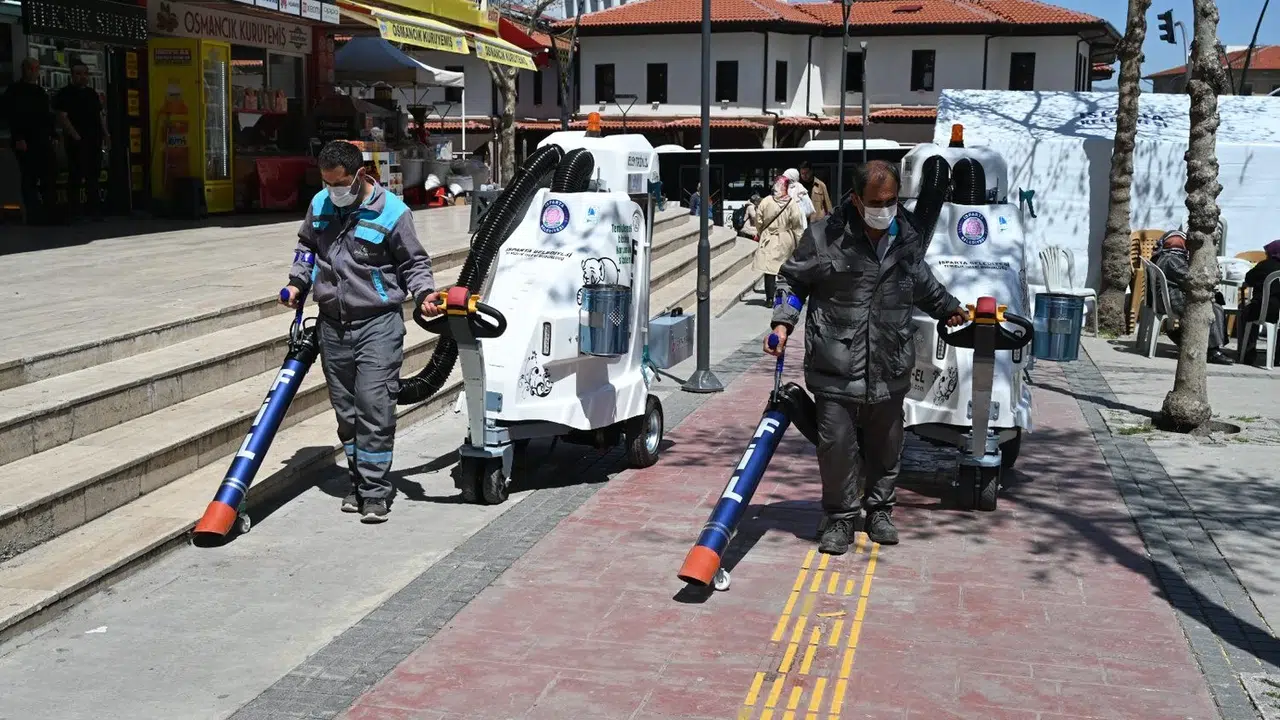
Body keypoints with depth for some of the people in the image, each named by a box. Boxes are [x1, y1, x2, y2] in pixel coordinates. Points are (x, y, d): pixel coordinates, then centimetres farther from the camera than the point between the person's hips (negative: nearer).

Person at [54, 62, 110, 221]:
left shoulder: (92, 93, 19)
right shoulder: (65, 94, -3)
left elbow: (100, 115, 23)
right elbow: (62, 117, -11)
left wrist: (105, 133, 11)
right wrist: (76, 136, -18)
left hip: (94, 141, 7)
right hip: (77, 142, -7)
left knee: (93, 176, 8)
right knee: (76, 176, -5)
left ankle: (95, 210, 12)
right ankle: (74, 212, -1)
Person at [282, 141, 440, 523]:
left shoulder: (392, 212, -9)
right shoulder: (320, 204, 8)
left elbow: (414, 262, 0)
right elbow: (307, 246, 25)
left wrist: (424, 293, -16)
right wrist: (298, 281, 13)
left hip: (377, 323, -6)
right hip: (332, 324, 6)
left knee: (374, 405, -10)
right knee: (345, 409, 11)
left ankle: (375, 491, -4)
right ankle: (359, 482, 22)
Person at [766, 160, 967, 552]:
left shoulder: (909, 237, 5)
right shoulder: (824, 236, -9)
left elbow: (922, 282, 27)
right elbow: (792, 280, 3)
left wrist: (948, 308, 37)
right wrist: (783, 323, -9)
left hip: (889, 368, 4)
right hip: (836, 368, -4)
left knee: (886, 445, 15)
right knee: (836, 444, -2)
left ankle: (879, 509, 34)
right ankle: (840, 518, 15)